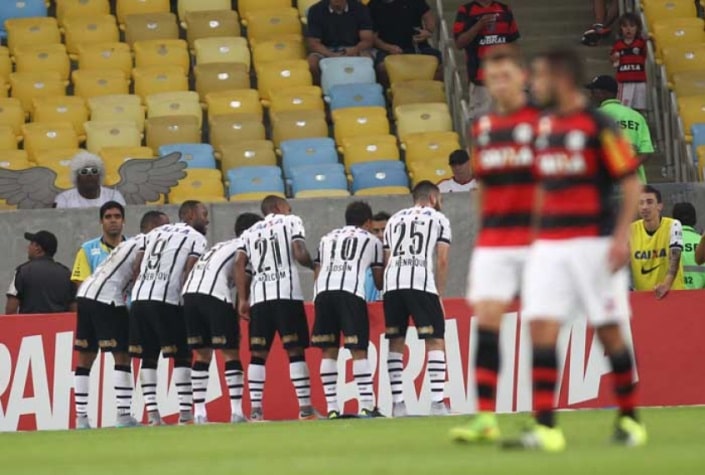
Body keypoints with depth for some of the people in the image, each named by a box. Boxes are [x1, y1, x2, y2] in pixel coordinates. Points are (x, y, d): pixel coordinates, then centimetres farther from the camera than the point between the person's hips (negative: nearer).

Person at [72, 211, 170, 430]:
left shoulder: (132, 243, 27)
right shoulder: (146, 243, -2)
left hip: (85, 294, 9)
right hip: (107, 299, -9)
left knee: (84, 359, 10)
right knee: (122, 357, -5)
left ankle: (81, 417, 10)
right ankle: (124, 415, -9)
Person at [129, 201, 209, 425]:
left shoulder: (156, 232, 25)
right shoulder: (197, 238, 6)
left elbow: (137, 266, 20)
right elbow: (189, 272, -6)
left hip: (139, 298, 6)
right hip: (166, 300, -6)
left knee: (148, 358, 11)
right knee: (181, 357, 0)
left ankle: (152, 415, 4)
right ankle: (186, 414, -8)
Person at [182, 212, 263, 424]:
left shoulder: (221, 247, 33)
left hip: (189, 293, 7)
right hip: (214, 295, -7)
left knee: (202, 354, 13)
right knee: (231, 354, 1)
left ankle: (199, 413, 8)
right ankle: (236, 412, -5)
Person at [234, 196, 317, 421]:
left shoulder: (250, 232, 22)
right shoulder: (291, 221, 10)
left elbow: (239, 264, 8)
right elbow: (300, 254, -5)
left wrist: (242, 299, 8)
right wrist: (314, 266, 15)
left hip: (259, 296, 4)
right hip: (287, 294, -4)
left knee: (258, 354, 4)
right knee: (295, 351, -3)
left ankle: (255, 410, -2)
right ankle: (305, 408, -7)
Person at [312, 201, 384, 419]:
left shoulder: (327, 238, 32)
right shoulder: (372, 241, 24)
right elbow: (379, 282, 28)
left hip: (322, 292, 3)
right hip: (351, 292, -3)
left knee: (329, 350, 8)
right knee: (358, 351, -3)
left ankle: (331, 408, 4)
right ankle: (367, 406, -10)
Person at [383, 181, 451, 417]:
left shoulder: (394, 220, 27)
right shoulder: (439, 220, 15)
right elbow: (442, 261, 5)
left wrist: (387, 292, 22)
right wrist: (440, 295, 9)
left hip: (393, 283, 4)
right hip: (422, 284, -4)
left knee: (396, 342, 10)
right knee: (435, 342, 0)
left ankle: (397, 403, 5)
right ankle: (437, 402, -9)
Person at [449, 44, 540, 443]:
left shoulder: (542, 121, -3)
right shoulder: (483, 128, 12)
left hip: (535, 240, -4)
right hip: (492, 242, 4)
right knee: (486, 322, -7)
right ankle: (485, 417, -8)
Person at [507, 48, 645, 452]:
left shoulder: (598, 126, -8)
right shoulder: (545, 127, 12)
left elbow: (631, 183, -10)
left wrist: (621, 236, -17)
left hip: (593, 243, -6)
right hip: (549, 245, 6)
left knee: (609, 330, 2)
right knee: (541, 327, -6)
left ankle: (630, 420, 17)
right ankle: (545, 428, -9)